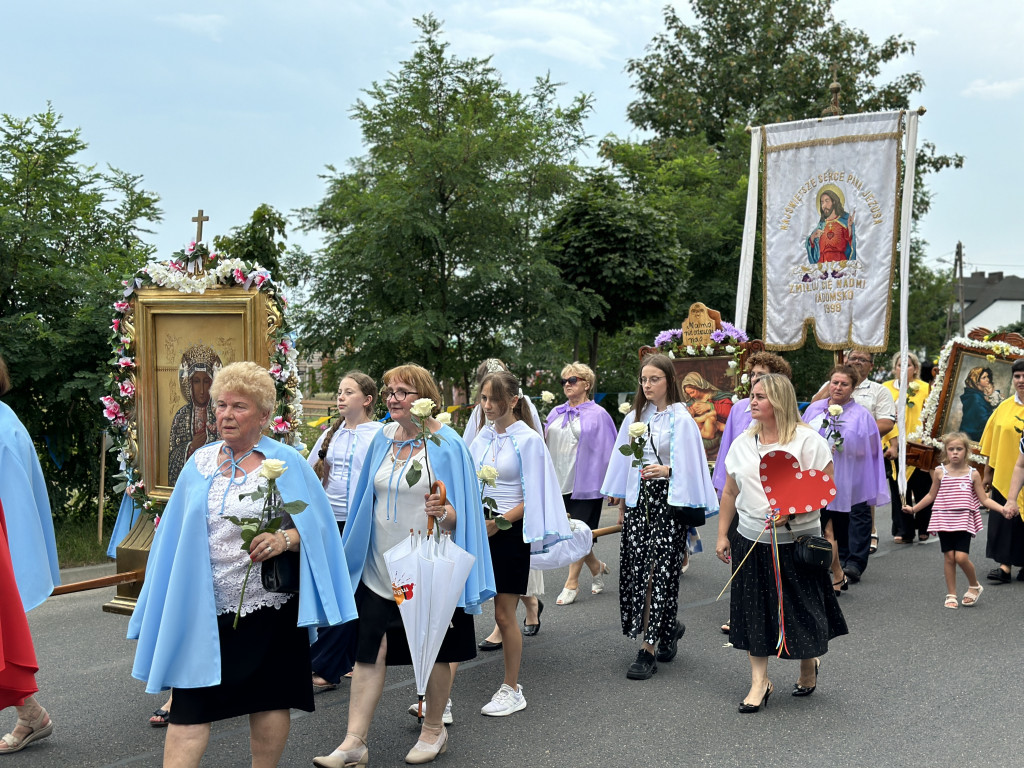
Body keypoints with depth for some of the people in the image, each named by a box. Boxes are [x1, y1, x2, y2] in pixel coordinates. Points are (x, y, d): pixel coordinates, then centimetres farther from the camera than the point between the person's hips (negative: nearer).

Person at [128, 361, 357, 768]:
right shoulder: (199, 463, 8)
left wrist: (285, 539, -25)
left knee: (269, 699, 8)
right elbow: (176, 533, 12)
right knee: (189, 706, -1)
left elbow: (316, 526, -5)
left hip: (268, 606, -2)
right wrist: (163, 606, 9)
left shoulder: (287, 463, -3)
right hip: (203, 607, 3)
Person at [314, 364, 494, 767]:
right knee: (369, 650, 0)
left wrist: (444, 511, -32)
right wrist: (354, 551, 15)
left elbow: (462, 512, -10)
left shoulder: (447, 443, -10)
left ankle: (433, 729, 30)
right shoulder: (383, 439, 5)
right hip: (381, 565, 4)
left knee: (435, 651, 10)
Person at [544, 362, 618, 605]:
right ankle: (597, 567, 30)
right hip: (560, 483, 5)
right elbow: (544, 444, 17)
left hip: (585, 483, -5)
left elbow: (608, 451, -3)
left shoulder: (598, 415, -2)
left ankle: (571, 583, 4)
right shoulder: (556, 414, 12)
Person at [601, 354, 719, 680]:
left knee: (660, 570, -6)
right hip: (638, 499, 6)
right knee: (635, 568, 5)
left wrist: (666, 470, -28)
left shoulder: (680, 418, -5)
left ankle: (648, 648, 0)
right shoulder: (634, 417, 12)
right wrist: (621, 505, 13)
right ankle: (669, 627, 29)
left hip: (667, 500, -5)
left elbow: (687, 465, -9)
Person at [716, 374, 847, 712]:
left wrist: (791, 510, -24)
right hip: (751, 541, 4)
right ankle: (759, 682, 15)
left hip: (797, 541, -4)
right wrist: (722, 535, 10)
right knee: (754, 610, 5)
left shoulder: (808, 440, -8)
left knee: (800, 607, 7)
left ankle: (809, 663, 35)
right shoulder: (742, 443, 8)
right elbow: (730, 493, 13)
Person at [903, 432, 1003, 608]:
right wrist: (913, 508, 12)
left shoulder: (973, 474, 0)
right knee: (949, 557, 2)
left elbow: (984, 499, 2)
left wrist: (1003, 509, -10)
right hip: (944, 521, 2)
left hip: (964, 522, -1)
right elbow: (931, 495, 14)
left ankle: (974, 586, 15)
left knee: (961, 557, -12)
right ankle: (951, 595, 15)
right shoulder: (940, 472, 2)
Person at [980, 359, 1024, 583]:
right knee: (1004, 520, 0)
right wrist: (988, 473, 11)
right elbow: (994, 442, 10)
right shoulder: (1004, 407, 6)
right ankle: (1004, 566, 2)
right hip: (1004, 475, 3)